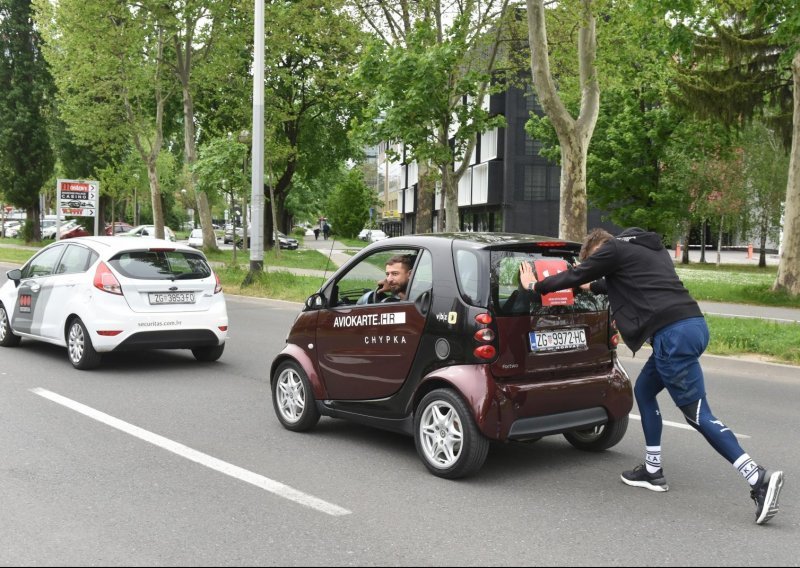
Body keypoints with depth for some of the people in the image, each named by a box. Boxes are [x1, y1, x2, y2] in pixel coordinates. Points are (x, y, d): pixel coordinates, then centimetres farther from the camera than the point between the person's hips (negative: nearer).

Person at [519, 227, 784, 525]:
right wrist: (592, 286, 55)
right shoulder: (648, 248, 26)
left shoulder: (613, 249, 2)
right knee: (644, 390, 22)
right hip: (692, 325, 10)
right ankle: (653, 471, 27)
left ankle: (760, 480, -11)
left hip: (673, 333, -9)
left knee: (698, 415, -6)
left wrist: (535, 285, 24)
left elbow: (574, 275, 10)